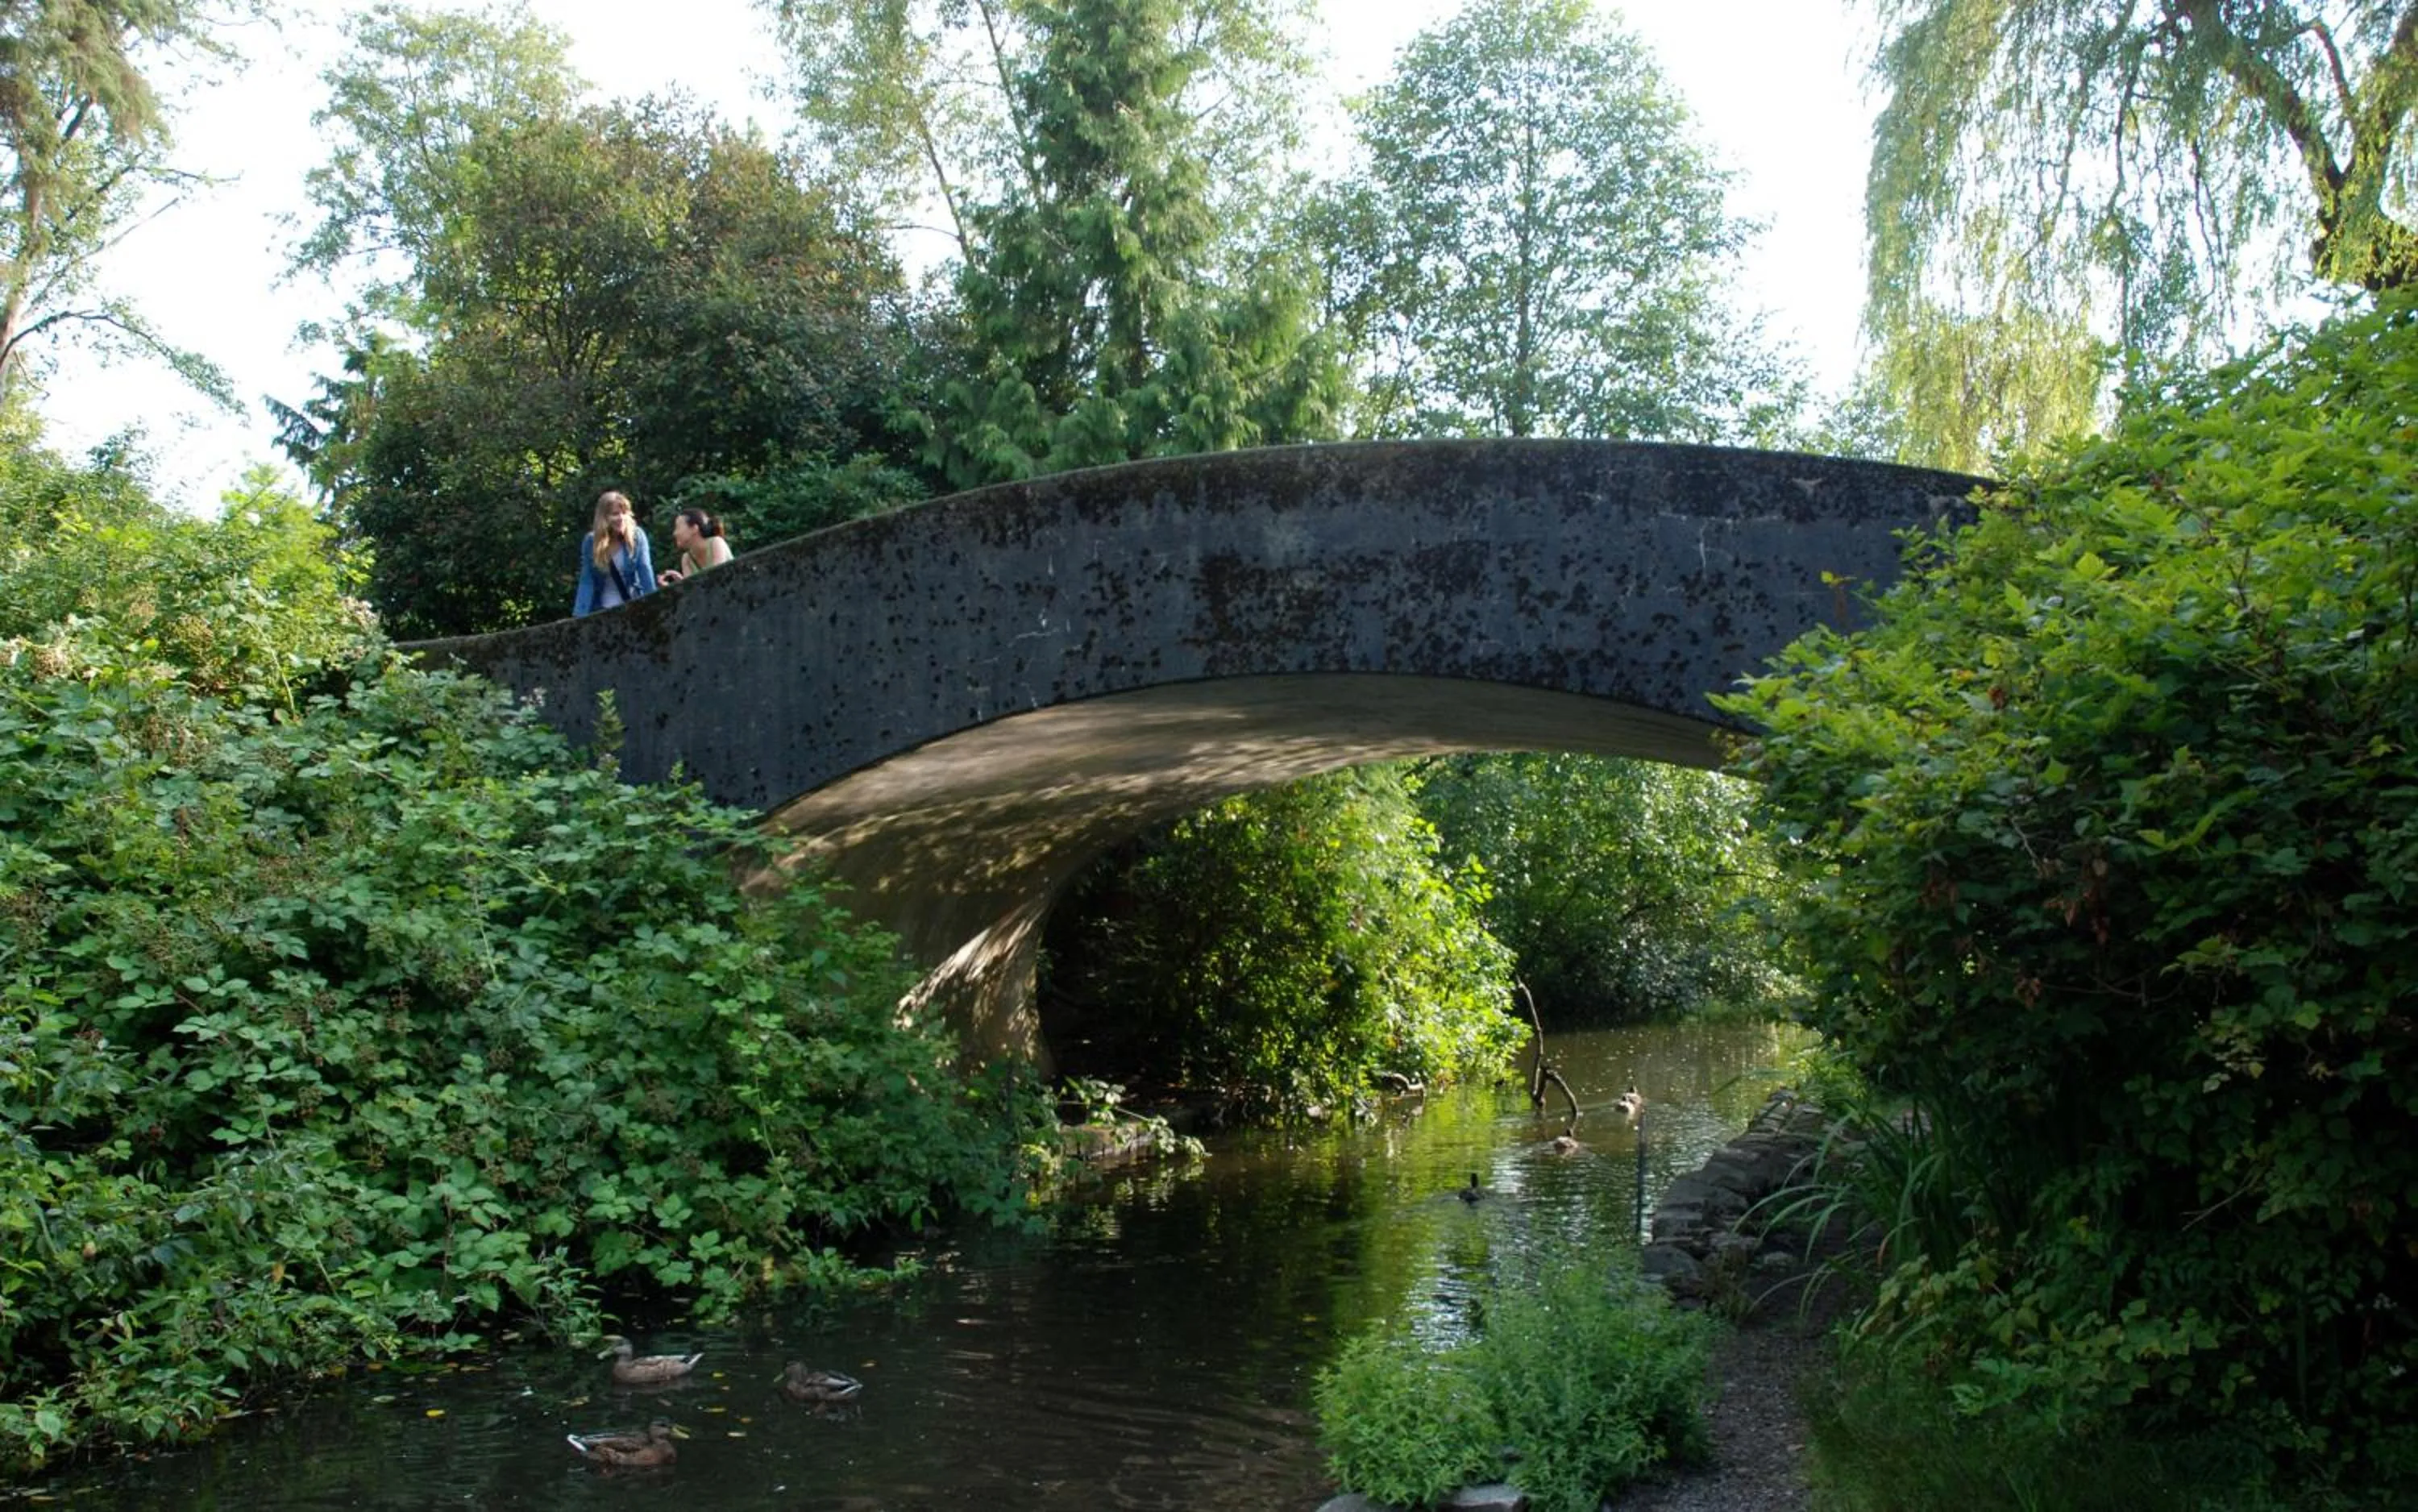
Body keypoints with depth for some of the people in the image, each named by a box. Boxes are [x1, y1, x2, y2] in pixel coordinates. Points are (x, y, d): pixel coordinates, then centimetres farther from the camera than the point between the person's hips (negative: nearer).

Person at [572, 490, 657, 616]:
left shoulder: (637, 536, -12)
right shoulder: (591, 541, -9)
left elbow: (646, 572, -15)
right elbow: (586, 582, -10)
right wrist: (580, 616, -18)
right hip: (602, 611, 1)